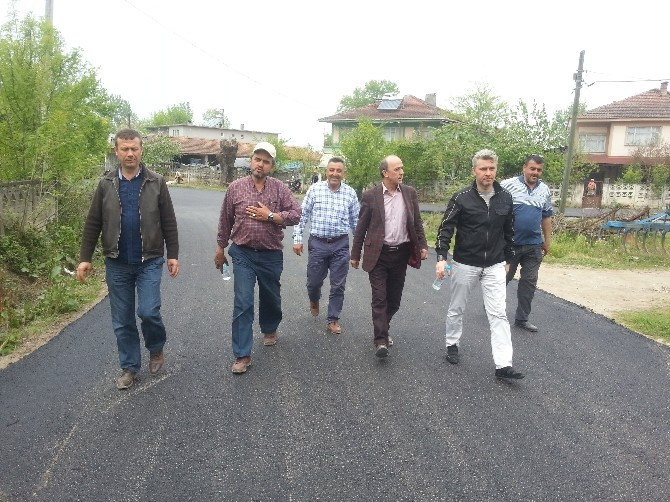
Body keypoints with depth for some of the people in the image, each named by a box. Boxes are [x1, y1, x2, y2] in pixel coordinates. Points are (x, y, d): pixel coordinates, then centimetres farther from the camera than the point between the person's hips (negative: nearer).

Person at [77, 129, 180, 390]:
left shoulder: (156, 183, -1)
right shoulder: (106, 185, 3)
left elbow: (169, 223, 0)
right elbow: (93, 224, 5)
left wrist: (173, 255, -4)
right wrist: (85, 258, 1)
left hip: (150, 261, -2)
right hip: (117, 264, 2)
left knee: (148, 311, -11)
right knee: (122, 320, 8)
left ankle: (156, 349, 20)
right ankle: (129, 368, 23)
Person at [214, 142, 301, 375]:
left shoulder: (280, 188, -2)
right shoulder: (236, 187, -1)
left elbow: (295, 214, -6)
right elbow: (225, 221, 7)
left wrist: (270, 216, -18)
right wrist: (220, 249, 12)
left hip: (271, 255, 1)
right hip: (243, 254, -1)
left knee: (271, 298, 20)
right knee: (243, 304, -6)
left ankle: (269, 330, 49)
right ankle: (242, 355, 1)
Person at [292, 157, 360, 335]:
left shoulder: (350, 193, 1)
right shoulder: (315, 189, -2)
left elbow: (356, 220, 8)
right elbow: (302, 215, 1)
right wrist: (297, 238, -3)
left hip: (340, 245, 1)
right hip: (317, 243, 0)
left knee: (338, 285, 4)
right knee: (314, 281, 10)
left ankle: (333, 320, 19)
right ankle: (314, 300, 45)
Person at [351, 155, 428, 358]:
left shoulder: (410, 193, 4)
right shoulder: (370, 196, -5)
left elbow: (417, 222, 11)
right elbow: (361, 228, 0)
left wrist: (422, 246, 1)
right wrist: (355, 255, 2)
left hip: (401, 254, 3)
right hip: (378, 254, -3)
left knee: (394, 299, 12)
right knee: (379, 298, -4)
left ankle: (382, 328, 33)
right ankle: (381, 340, 0)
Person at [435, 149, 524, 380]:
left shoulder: (505, 198, 0)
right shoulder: (462, 198, -10)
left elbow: (509, 231, 11)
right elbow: (446, 228, -10)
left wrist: (508, 259, 15)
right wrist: (441, 258, -20)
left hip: (494, 266, 2)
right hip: (464, 264, -2)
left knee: (498, 314, -3)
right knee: (456, 309, 14)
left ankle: (503, 365, -1)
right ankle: (452, 344, 36)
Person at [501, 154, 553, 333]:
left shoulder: (545, 190, 10)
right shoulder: (508, 185, -7)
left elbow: (546, 216, 18)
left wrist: (547, 240, 17)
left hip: (534, 245, 5)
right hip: (510, 243, -5)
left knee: (529, 282, 8)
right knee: (504, 277, 7)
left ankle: (522, 318, 18)